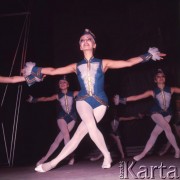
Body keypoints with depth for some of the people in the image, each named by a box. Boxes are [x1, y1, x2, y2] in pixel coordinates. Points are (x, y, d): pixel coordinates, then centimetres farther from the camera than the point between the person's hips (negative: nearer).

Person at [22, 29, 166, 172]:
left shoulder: (103, 63, 7)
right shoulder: (76, 66, 11)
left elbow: (128, 63, 3)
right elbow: (53, 71, 17)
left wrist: (149, 55, -2)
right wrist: (34, 70, 16)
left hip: (100, 102, -1)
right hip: (83, 100, 1)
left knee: (80, 132, -11)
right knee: (91, 127, -23)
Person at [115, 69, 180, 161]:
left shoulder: (171, 89, -2)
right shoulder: (153, 92, -5)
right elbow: (137, 97, -7)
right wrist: (124, 99, -13)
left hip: (167, 115, 2)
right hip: (156, 113, -2)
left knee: (155, 133, -1)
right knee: (167, 129, -22)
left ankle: (143, 154, 5)